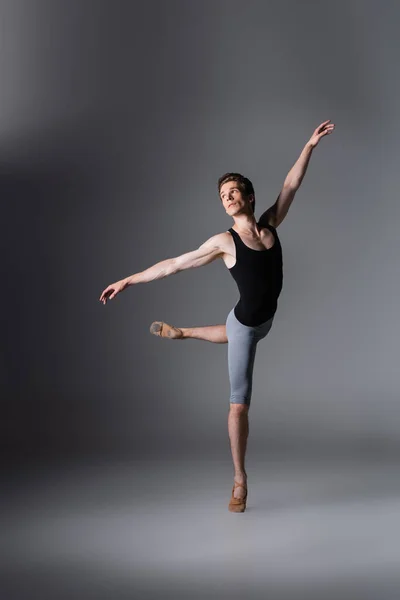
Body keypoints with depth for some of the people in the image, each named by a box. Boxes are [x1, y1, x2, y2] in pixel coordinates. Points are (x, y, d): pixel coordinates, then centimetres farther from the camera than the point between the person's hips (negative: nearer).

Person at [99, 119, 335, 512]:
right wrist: (128, 280, -12)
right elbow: (174, 264, -13)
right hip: (244, 324, -6)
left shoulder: (270, 224, -5)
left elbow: (291, 185, 5)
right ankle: (240, 481, 11)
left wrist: (310, 145, 5)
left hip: (265, 321, 6)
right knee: (239, 404, -1)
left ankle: (180, 332, 66)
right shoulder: (225, 241, -18)